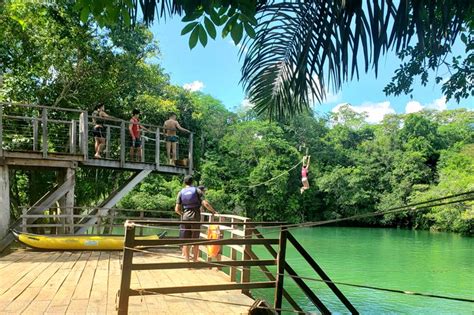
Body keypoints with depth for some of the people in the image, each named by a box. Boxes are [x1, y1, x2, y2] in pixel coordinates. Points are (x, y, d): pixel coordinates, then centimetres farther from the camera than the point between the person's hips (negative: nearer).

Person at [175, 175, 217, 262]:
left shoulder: (181, 193, 4)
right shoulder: (197, 190, -1)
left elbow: (177, 209, -2)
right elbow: (205, 203, -12)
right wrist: (213, 211, 1)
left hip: (185, 218, 1)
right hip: (196, 218, -1)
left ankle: (187, 261, 7)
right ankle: (195, 261, 14)